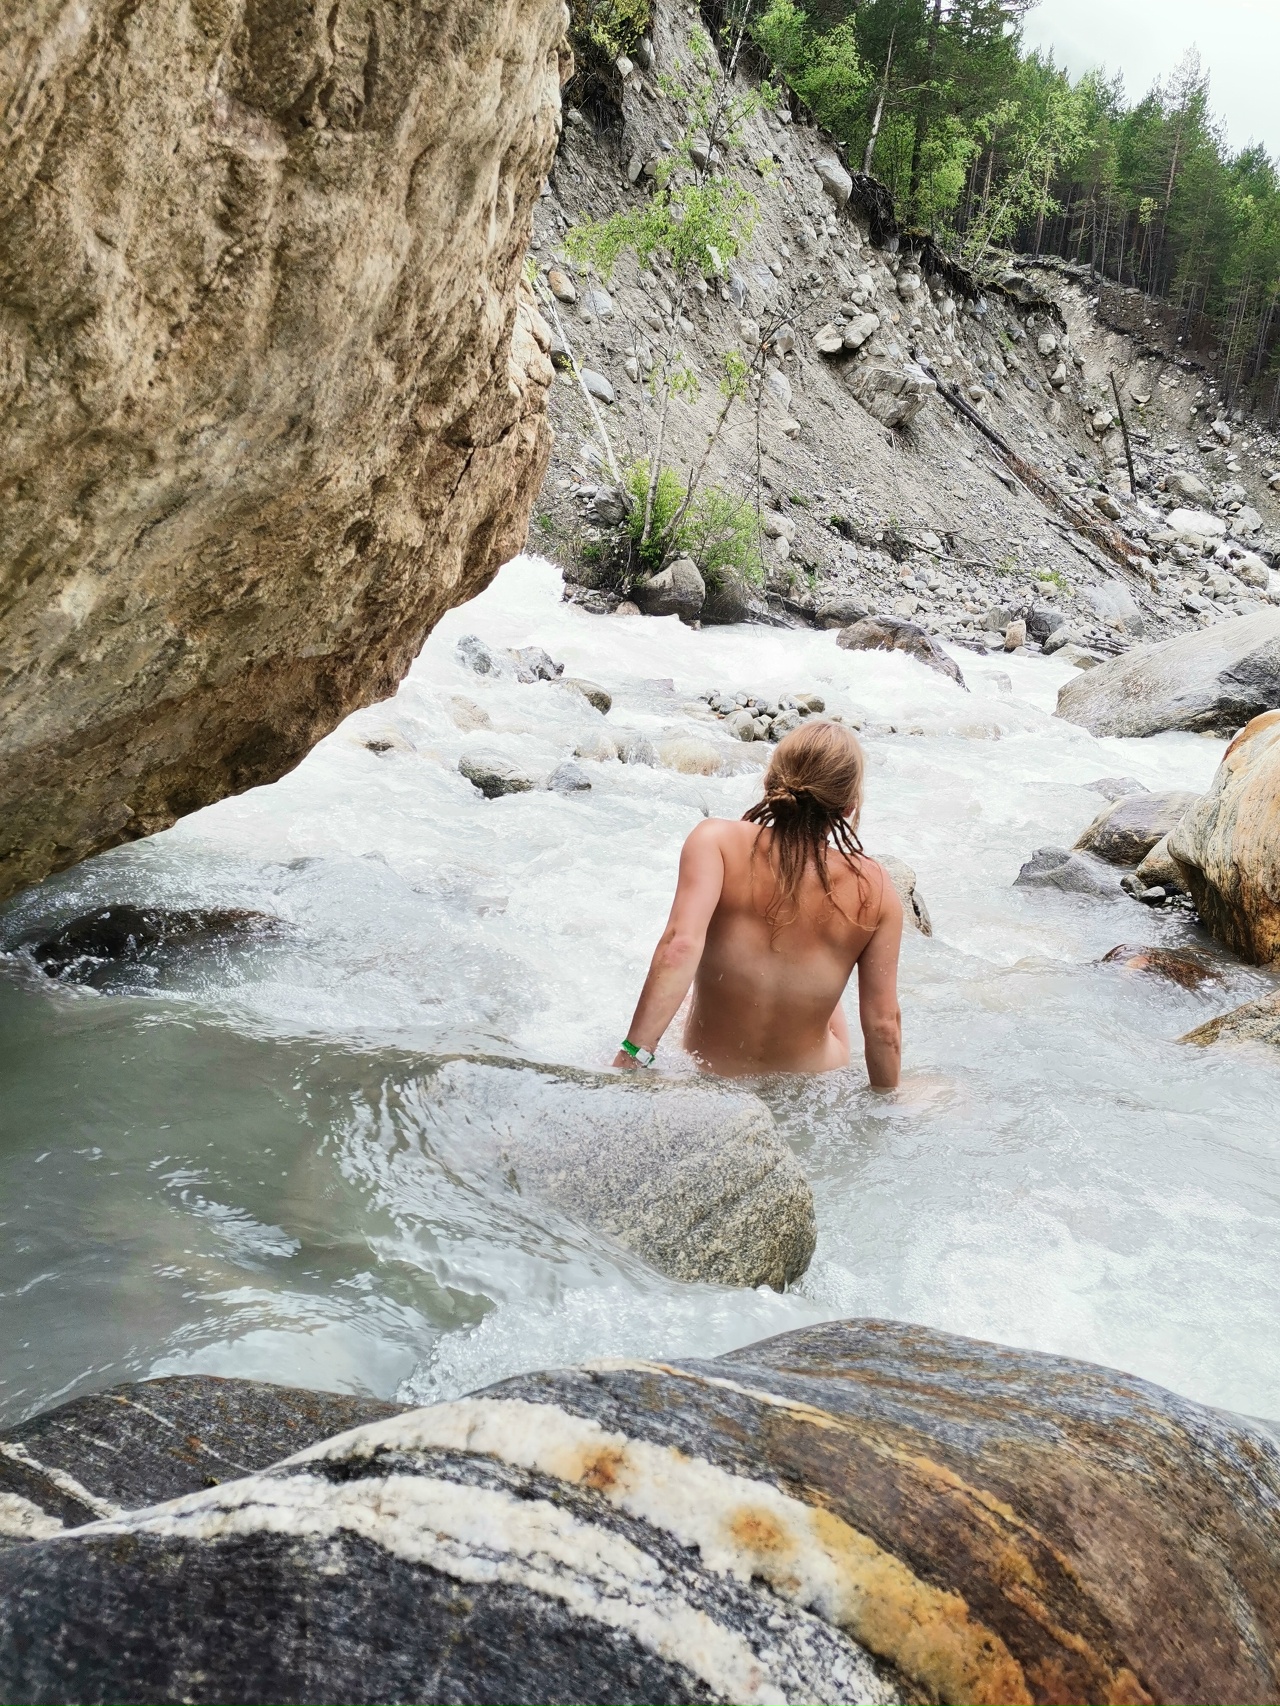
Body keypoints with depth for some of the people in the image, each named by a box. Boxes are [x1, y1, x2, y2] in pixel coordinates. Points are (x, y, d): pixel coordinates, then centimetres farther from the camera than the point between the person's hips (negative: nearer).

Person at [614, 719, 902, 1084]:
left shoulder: (717, 841, -21)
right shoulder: (873, 889, -17)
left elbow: (680, 946, -35)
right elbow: (883, 1026, -12)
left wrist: (634, 1052, -33)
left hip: (707, 1072, 0)